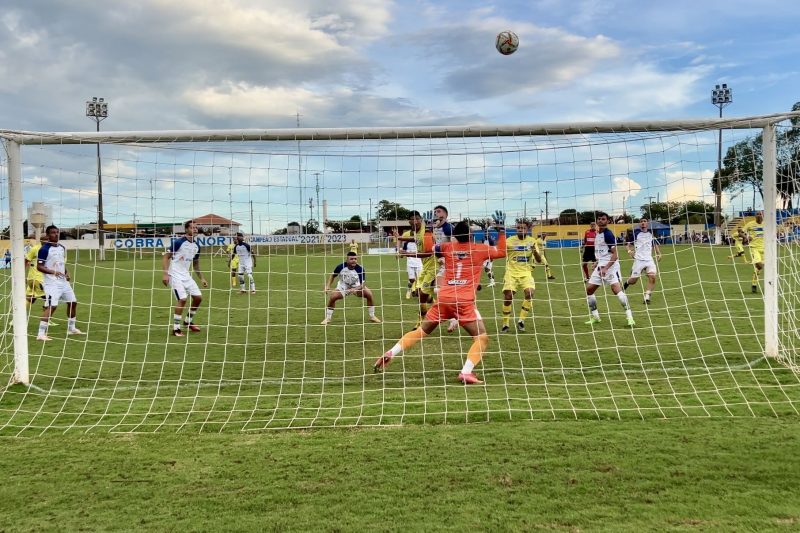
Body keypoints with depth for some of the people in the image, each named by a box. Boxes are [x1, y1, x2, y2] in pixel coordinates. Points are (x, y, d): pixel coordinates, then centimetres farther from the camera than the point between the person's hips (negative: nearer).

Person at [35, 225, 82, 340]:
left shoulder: (62, 248, 12)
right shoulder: (44, 249, -11)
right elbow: (39, 266, -13)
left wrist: (67, 273, 6)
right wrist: (53, 272, -24)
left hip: (63, 281, 8)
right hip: (51, 282, -8)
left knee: (73, 302, 14)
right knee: (51, 306, -18)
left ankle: (71, 328, 30)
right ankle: (41, 334, -15)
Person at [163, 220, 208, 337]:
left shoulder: (196, 246, 7)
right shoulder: (178, 242, -14)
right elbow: (166, 257, -11)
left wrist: (201, 278, 16)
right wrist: (165, 274, -20)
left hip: (186, 275, 7)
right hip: (175, 275, -7)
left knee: (198, 297, 3)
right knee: (182, 299, -18)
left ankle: (188, 321, 25)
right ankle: (176, 328, -7)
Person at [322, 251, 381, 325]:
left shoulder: (360, 269, -29)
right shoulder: (341, 266, -26)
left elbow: (363, 284, -29)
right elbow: (332, 276, -6)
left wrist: (355, 289, -47)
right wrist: (328, 286, -18)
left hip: (357, 286, 0)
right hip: (343, 286, 0)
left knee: (369, 294, -20)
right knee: (332, 297, -22)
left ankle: (372, 317, 0)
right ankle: (327, 318, -2)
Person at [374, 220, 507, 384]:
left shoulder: (448, 247, 12)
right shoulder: (480, 249, 5)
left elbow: (428, 248, 28)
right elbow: (501, 251, 20)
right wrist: (501, 232, 27)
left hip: (443, 298, 4)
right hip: (464, 302, -4)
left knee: (421, 331, 18)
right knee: (482, 338, 0)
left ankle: (390, 353, 11)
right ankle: (466, 372, -17)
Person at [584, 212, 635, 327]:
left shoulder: (608, 234, -12)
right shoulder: (597, 234, 13)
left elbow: (614, 255, -17)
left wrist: (605, 268, -24)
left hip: (610, 266, -9)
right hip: (600, 266, 9)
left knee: (616, 289, -22)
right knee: (589, 289, 7)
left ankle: (629, 316, -18)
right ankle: (595, 316, 19)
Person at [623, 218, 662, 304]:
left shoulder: (651, 233, 9)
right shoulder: (635, 234, -3)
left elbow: (655, 243, 24)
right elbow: (627, 244, -1)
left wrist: (658, 253, 11)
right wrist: (629, 250, -21)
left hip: (649, 259, 3)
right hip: (638, 260, -3)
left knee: (652, 277, -18)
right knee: (633, 280, 1)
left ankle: (647, 297, -10)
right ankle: (626, 283, 38)